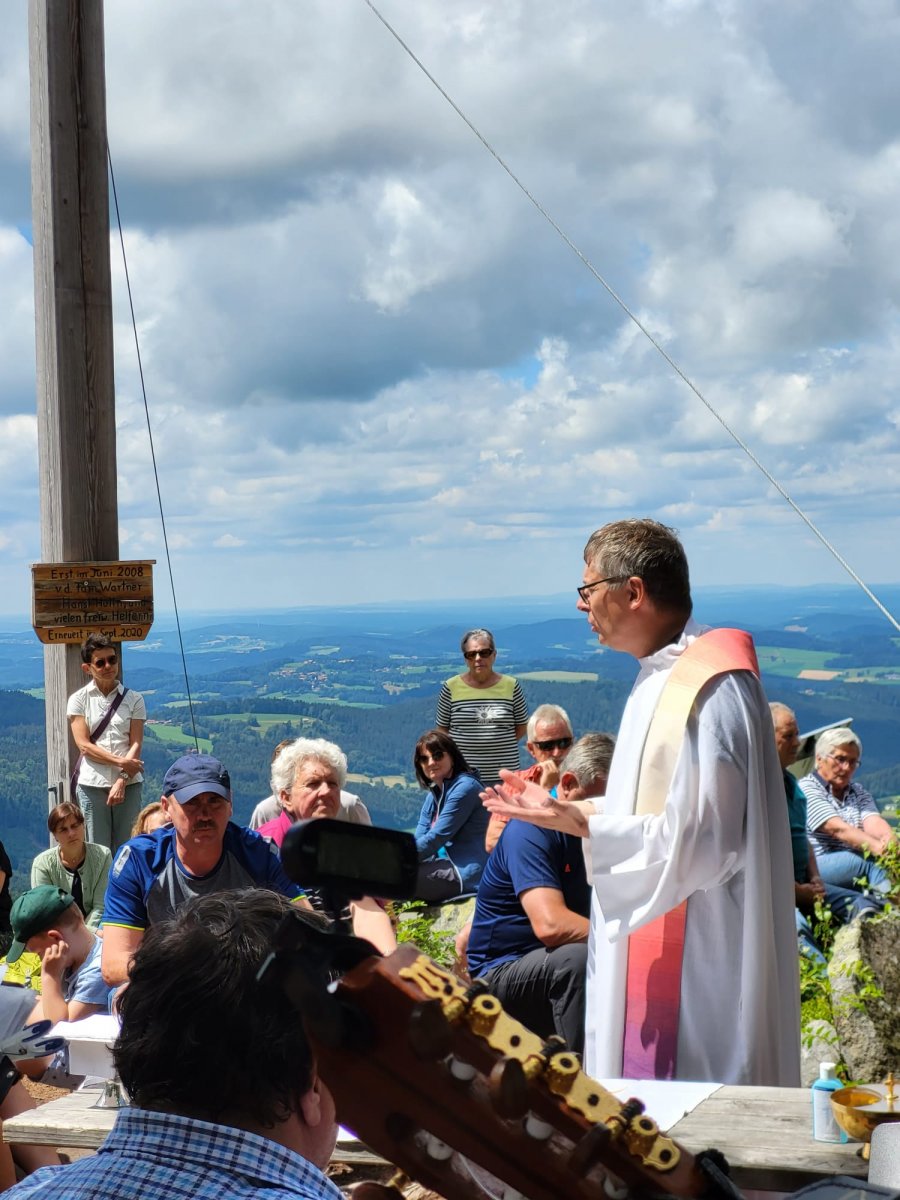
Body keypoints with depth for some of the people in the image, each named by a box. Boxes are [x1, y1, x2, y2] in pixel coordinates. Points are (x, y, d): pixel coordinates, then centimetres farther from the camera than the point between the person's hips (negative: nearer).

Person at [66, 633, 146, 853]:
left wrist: (122, 781, -13)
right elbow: (84, 745, -5)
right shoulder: (79, 700, 3)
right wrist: (121, 762, -13)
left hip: (128, 784, 1)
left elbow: (136, 744, -1)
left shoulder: (133, 699, 6)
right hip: (92, 785, -1)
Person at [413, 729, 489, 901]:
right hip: (447, 866, 10)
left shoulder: (464, 787, -12)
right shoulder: (434, 794, 18)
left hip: (465, 875, -10)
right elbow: (419, 838, 10)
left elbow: (435, 838, -17)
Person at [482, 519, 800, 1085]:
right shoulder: (661, 678, 12)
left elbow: (697, 838, -25)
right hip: (651, 948, 10)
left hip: (695, 960, -10)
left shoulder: (709, 688, -21)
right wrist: (560, 806, 17)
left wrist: (577, 822, -26)